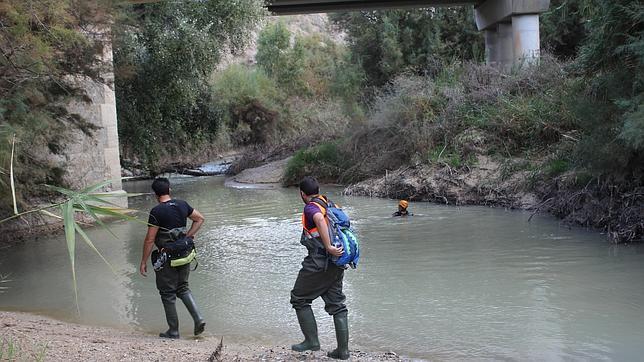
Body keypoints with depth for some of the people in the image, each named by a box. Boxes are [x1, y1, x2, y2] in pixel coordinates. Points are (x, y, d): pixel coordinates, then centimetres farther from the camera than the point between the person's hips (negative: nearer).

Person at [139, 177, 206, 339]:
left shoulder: (157, 212, -15)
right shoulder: (182, 205, 3)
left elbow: (150, 239, -15)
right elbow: (200, 219, 13)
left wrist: (143, 262, -8)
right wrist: (188, 236, 9)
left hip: (167, 258, -6)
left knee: (168, 294, 7)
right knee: (183, 288, 21)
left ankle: (173, 331, 13)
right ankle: (198, 318, 5)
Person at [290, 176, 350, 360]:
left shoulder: (311, 207, -10)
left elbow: (320, 219, -32)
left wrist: (328, 247, -31)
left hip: (319, 263, -8)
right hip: (337, 264, 8)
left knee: (299, 299, 9)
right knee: (337, 305, 11)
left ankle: (312, 341, 9)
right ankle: (343, 350, 11)